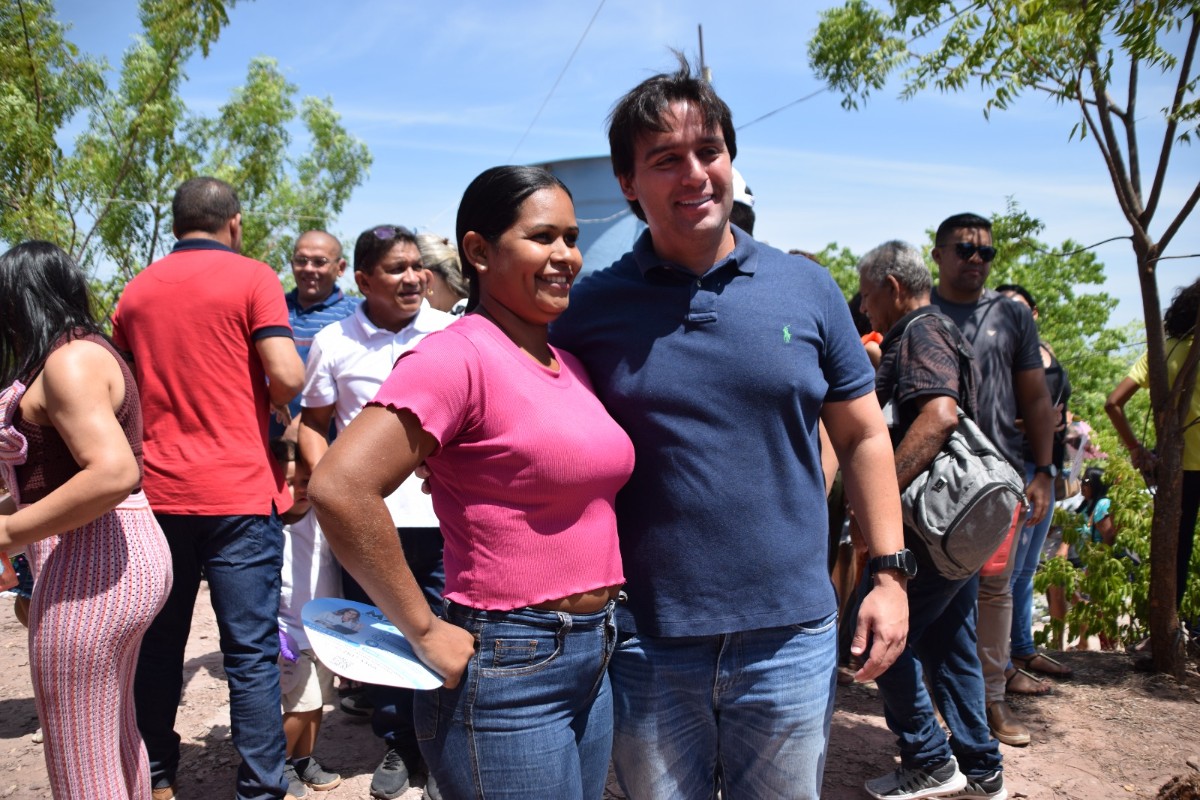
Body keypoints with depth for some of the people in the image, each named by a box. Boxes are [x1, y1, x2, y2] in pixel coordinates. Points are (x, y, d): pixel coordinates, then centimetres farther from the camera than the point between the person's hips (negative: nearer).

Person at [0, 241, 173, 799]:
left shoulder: (69, 359, -15)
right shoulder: (84, 352, 17)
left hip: (90, 564, -10)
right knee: (115, 737, 21)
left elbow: (113, 473, -27)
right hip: (118, 556, 10)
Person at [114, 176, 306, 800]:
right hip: (239, 492, -5)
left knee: (158, 643, 16)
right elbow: (287, 377, -16)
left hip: (155, 492, 5)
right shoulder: (253, 279, -5)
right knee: (252, 652, 1)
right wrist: (270, 403, 5)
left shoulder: (136, 290, 11)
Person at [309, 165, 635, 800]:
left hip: (592, 659, 8)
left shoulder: (568, 366, 9)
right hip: (508, 670, -8)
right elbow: (339, 487, -26)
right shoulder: (459, 355, -16)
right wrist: (426, 633, -19)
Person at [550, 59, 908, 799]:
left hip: (792, 636, 1)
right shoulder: (590, 307, -3)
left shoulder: (808, 289, 1)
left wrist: (889, 572, 1)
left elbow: (863, 437, 7)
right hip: (648, 646, 0)